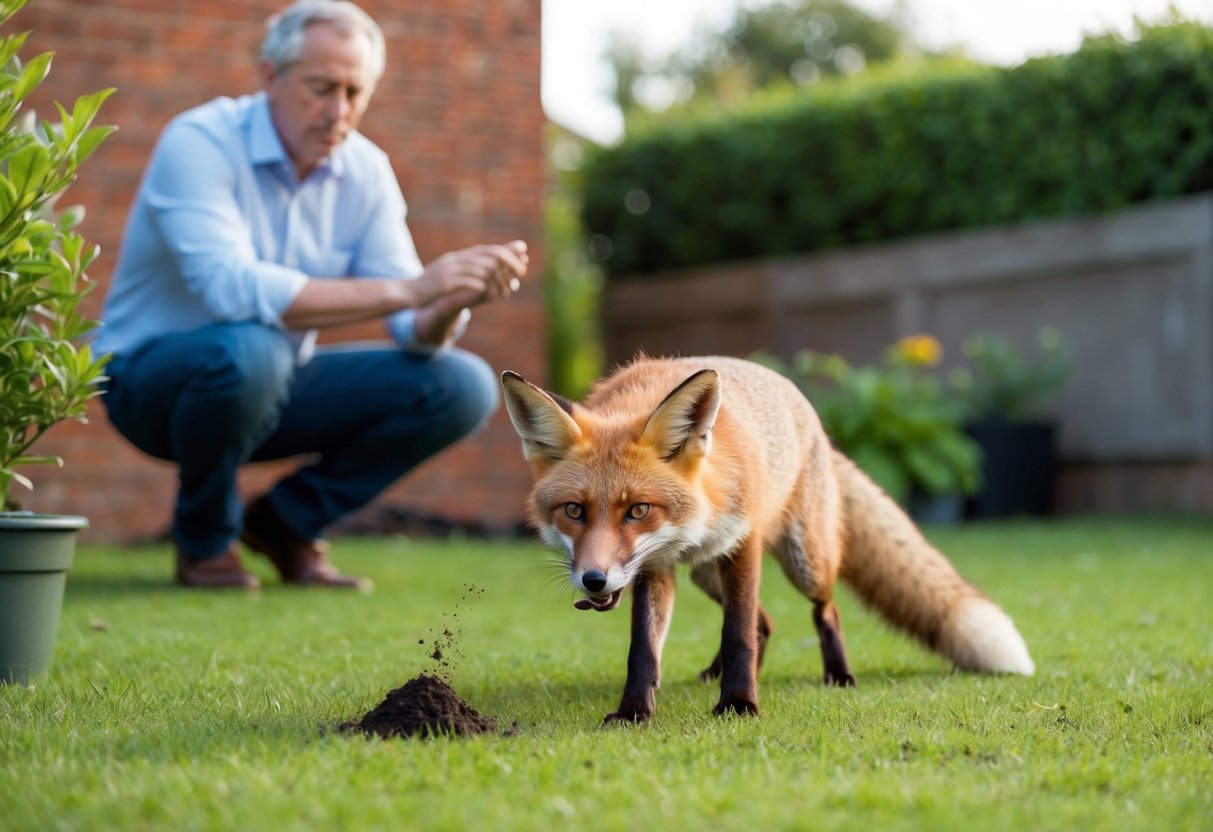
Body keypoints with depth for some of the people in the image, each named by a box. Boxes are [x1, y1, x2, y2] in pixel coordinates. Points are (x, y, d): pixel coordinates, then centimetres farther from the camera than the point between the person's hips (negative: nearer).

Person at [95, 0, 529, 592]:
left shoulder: (365, 170, -3)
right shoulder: (199, 143, -21)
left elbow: (416, 333, -7)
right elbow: (232, 289, -37)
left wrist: (452, 301, -33)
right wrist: (405, 288, -41)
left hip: (271, 388, 6)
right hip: (153, 379, -5)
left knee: (463, 387, -10)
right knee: (248, 348, -40)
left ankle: (287, 521, 5)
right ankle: (204, 540, -10)